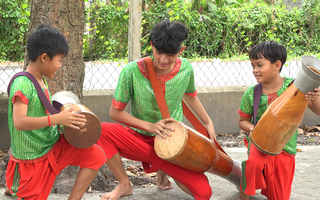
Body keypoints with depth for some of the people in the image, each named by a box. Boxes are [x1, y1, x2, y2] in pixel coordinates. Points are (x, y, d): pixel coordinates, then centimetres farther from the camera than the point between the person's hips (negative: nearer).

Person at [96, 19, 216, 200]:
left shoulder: (185, 69, -7)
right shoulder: (132, 71, -18)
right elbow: (115, 112, -11)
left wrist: (208, 122, 17)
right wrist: (150, 126, -19)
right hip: (139, 138, -2)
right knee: (101, 131, -32)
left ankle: (164, 171, 18)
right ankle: (125, 185, -8)